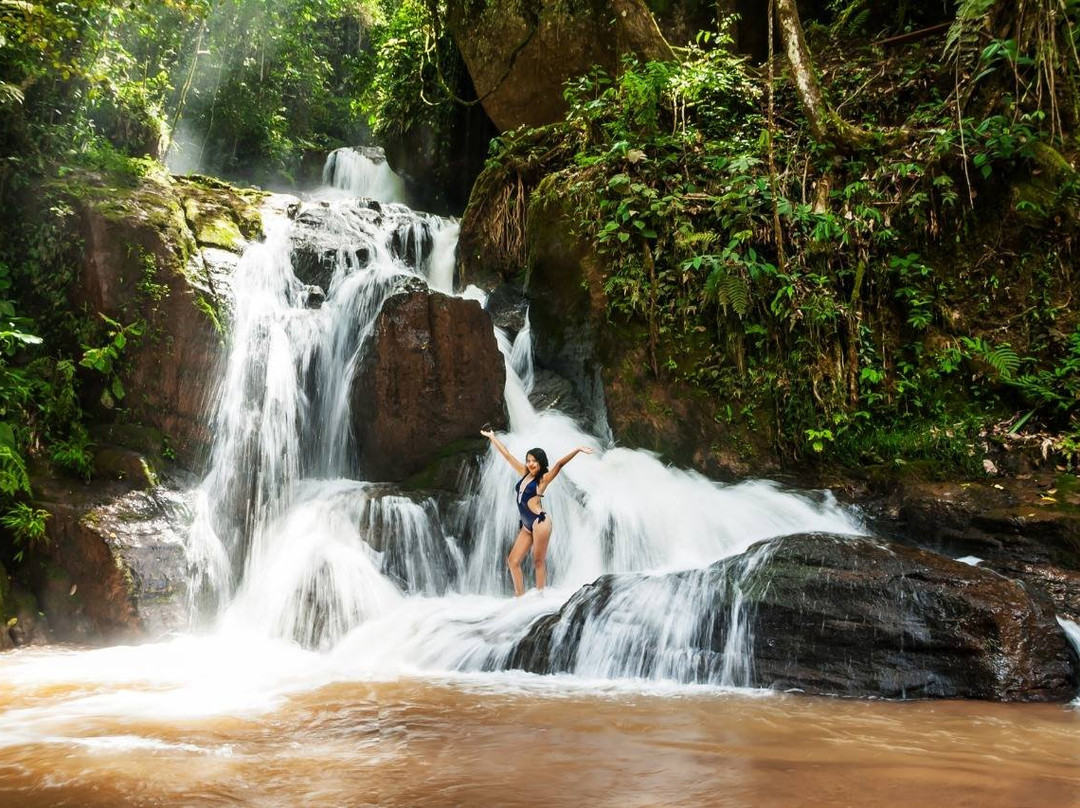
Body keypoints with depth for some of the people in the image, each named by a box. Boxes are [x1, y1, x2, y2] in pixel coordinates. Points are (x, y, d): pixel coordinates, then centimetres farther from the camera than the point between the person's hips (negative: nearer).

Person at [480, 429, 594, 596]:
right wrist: (492, 437, 30)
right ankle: (521, 598, 7)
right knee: (513, 561, 4)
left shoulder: (543, 479, -3)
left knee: (539, 562, -4)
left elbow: (560, 463, -17)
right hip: (526, 526, 8)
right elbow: (506, 454, 20)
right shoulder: (524, 473, 13)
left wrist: (577, 450, -29)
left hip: (539, 522, -8)